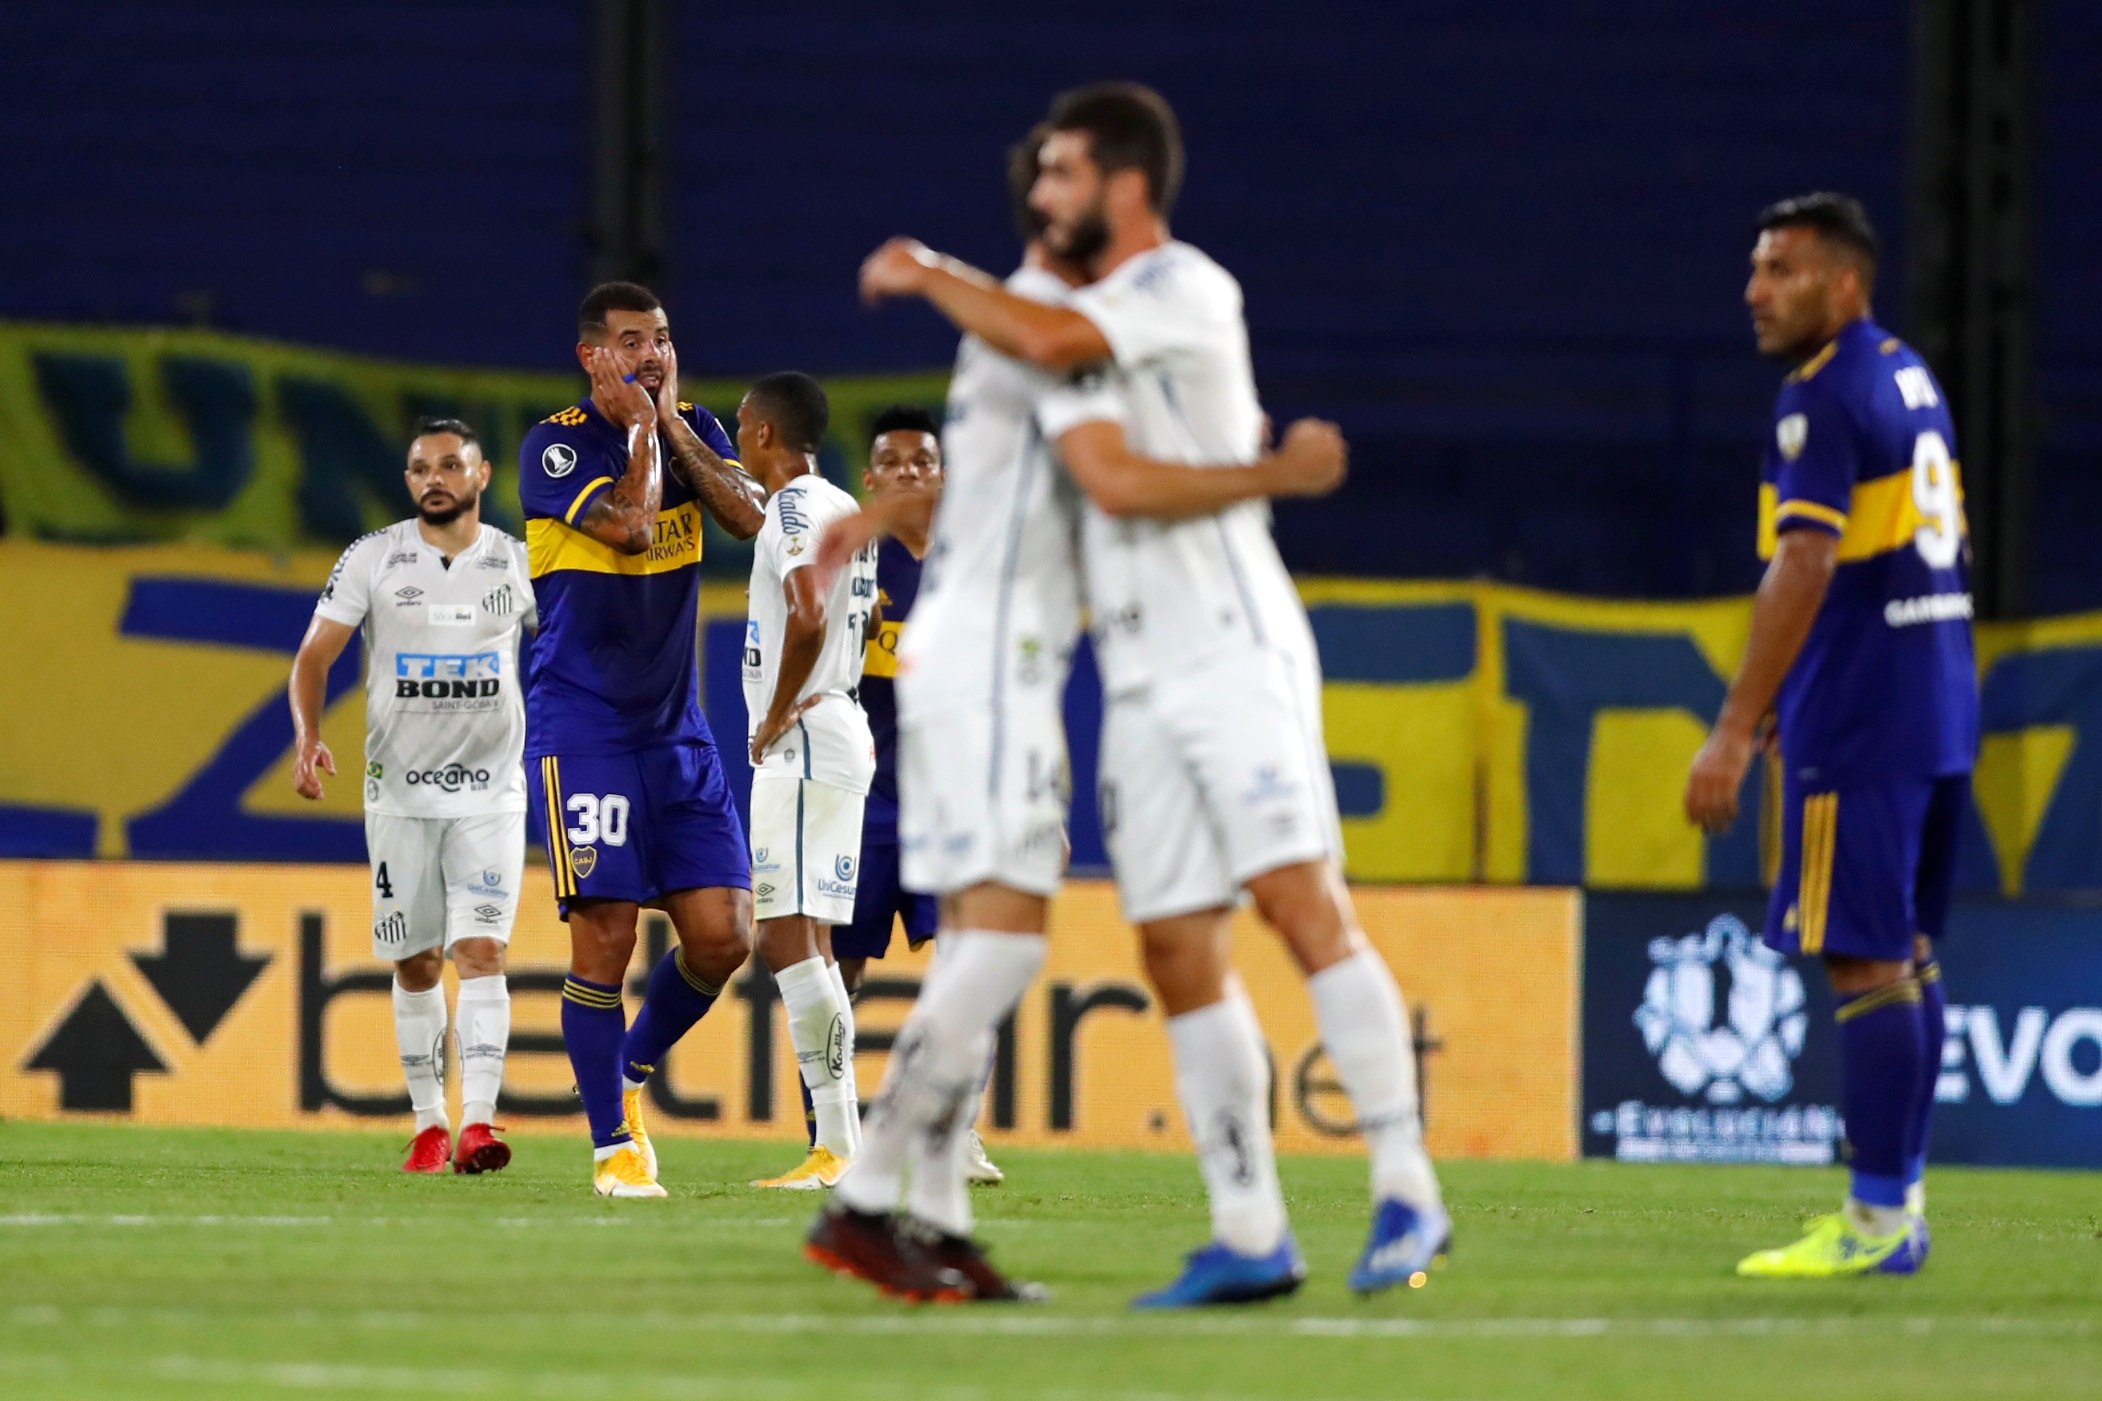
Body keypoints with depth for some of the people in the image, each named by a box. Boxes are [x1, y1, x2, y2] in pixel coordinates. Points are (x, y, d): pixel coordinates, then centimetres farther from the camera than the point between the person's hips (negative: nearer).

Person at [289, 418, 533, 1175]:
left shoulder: (518, 563, 2)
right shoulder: (372, 558, -2)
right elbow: (315, 655, -3)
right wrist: (308, 737, -19)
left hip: (492, 793, -1)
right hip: (399, 791, 1)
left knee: (481, 952, -14)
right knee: (414, 964, 7)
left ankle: (477, 1122, -21)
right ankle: (430, 1125, 19)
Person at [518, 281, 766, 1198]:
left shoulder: (693, 434, 11)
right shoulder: (555, 445, -7)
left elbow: (751, 519, -5)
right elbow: (628, 525, -22)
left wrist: (674, 424, -6)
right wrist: (639, 430, -8)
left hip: (679, 731, 6)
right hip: (584, 729, -6)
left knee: (722, 934, -1)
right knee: (605, 934, -11)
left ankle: (628, 1074, 23)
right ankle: (612, 1143, -2)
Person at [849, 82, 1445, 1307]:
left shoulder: (1189, 292, -4)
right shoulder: (1075, 325, 19)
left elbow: (1045, 341, -15)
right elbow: (1114, 480, 10)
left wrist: (929, 277, -3)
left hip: (1237, 650, -7)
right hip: (1141, 683, 7)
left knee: (1302, 896, -17)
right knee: (1180, 952, 2)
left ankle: (1406, 1191, -18)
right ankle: (1252, 1236, 4)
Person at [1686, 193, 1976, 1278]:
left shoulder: (1825, 398, -13)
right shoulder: (1909, 378, 16)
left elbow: (1805, 569, -22)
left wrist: (1735, 730, -23)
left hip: (1860, 728, -10)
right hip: (1938, 711, 10)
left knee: (1865, 963, -9)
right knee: (1907, 959, 13)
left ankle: (1877, 1219, -11)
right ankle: (1897, 1197, 16)